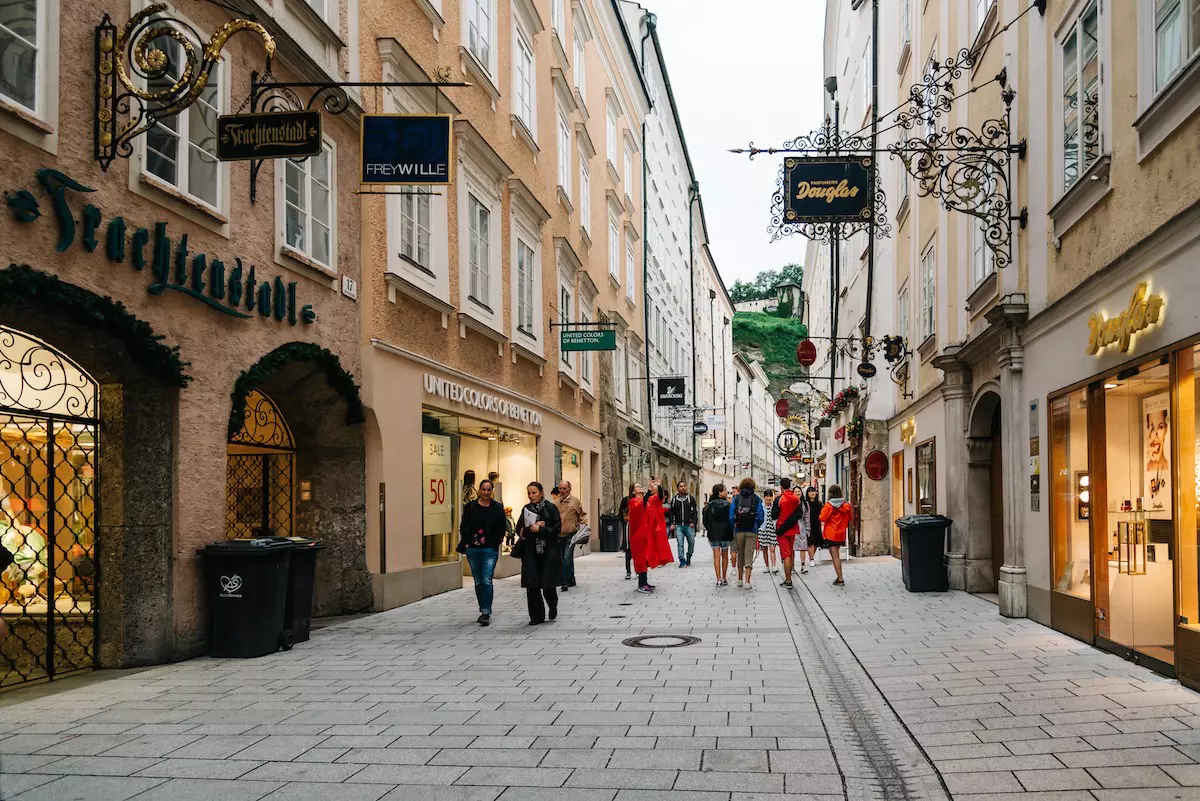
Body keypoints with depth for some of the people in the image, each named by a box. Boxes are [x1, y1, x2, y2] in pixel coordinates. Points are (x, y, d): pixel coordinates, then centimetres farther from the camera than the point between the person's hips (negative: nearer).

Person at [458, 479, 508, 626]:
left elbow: (502, 528, 6)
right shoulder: (470, 507, 3)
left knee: (487, 581, -12)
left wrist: (496, 542, -4)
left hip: (490, 549, -2)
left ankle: (486, 613, -10)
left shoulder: (497, 508, 0)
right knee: (478, 581, 11)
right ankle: (483, 611, 23)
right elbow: (463, 527, 8)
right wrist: (466, 542, -1)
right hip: (472, 549, 2)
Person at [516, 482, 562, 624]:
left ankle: (553, 606, 30)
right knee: (532, 586, -2)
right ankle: (537, 616, 8)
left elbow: (557, 528, -8)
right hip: (530, 552, 3)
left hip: (548, 552, -3)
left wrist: (539, 529, -16)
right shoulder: (526, 509, 9)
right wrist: (531, 529, -13)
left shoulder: (551, 508, -3)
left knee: (547, 585, -1)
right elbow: (519, 530, 4)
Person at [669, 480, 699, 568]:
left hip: (689, 525, 0)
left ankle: (688, 558, 24)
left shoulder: (691, 498, 8)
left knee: (691, 543, 5)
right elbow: (672, 513, 13)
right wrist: (672, 523, 1)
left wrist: (693, 522, -7)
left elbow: (694, 511, 5)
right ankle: (682, 561, -3)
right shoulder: (674, 499, 11)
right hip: (678, 526, 0)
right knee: (680, 544, -7)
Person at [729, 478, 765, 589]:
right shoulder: (756, 499, -2)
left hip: (739, 531, 2)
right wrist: (757, 527, 11)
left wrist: (732, 529, 8)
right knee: (749, 555, 0)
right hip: (751, 531, -2)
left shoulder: (736, 498, 1)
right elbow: (761, 516, -5)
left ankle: (740, 579, 23)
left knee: (740, 555, 16)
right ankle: (747, 582, -8)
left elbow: (731, 516, -3)